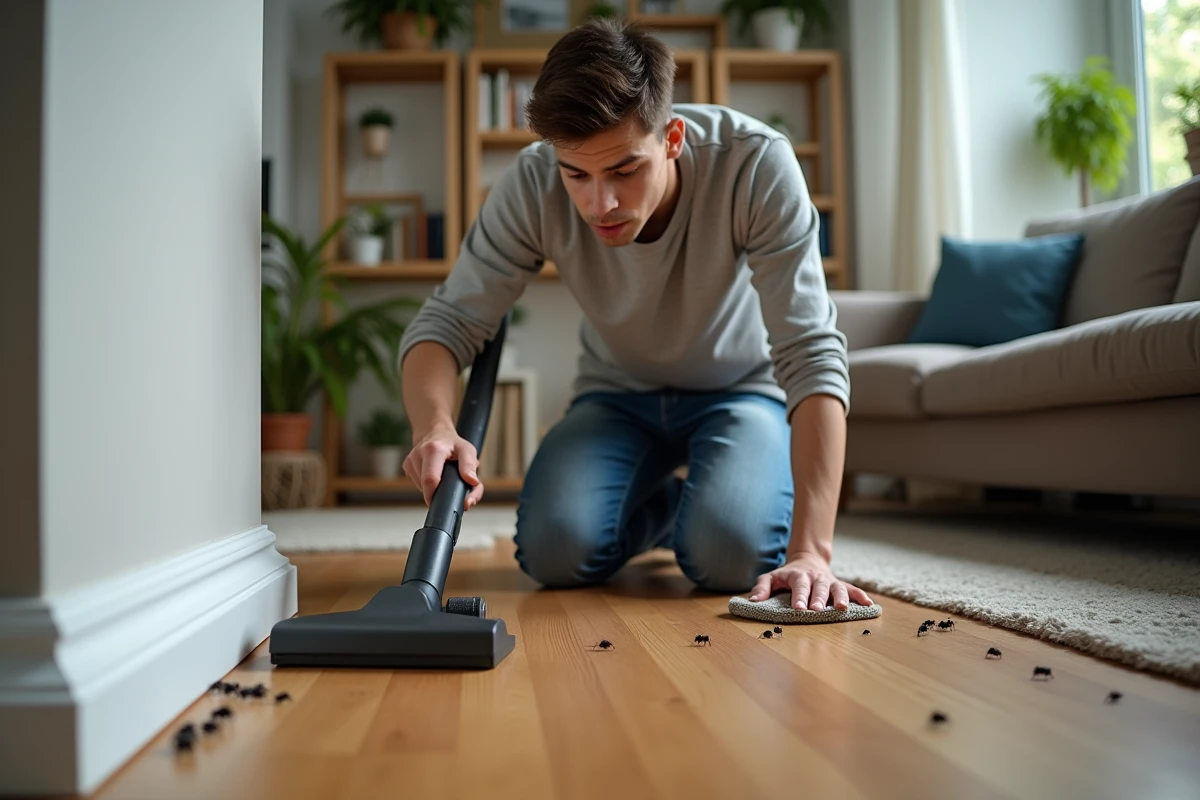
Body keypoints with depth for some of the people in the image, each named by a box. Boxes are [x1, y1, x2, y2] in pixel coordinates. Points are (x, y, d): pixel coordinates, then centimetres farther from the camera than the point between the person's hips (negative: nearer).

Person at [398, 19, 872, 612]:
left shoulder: (756, 164, -31)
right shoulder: (532, 185, -24)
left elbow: (812, 355, -33)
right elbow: (448, 322, -19)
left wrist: (811, 551, -41)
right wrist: (434, 424, -43)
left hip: (742, 388, -2)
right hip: (619, 393, 3)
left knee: (731, 556, -28)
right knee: (554, 551, -21)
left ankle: (704, 501, 9)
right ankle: (662, 505, 13)